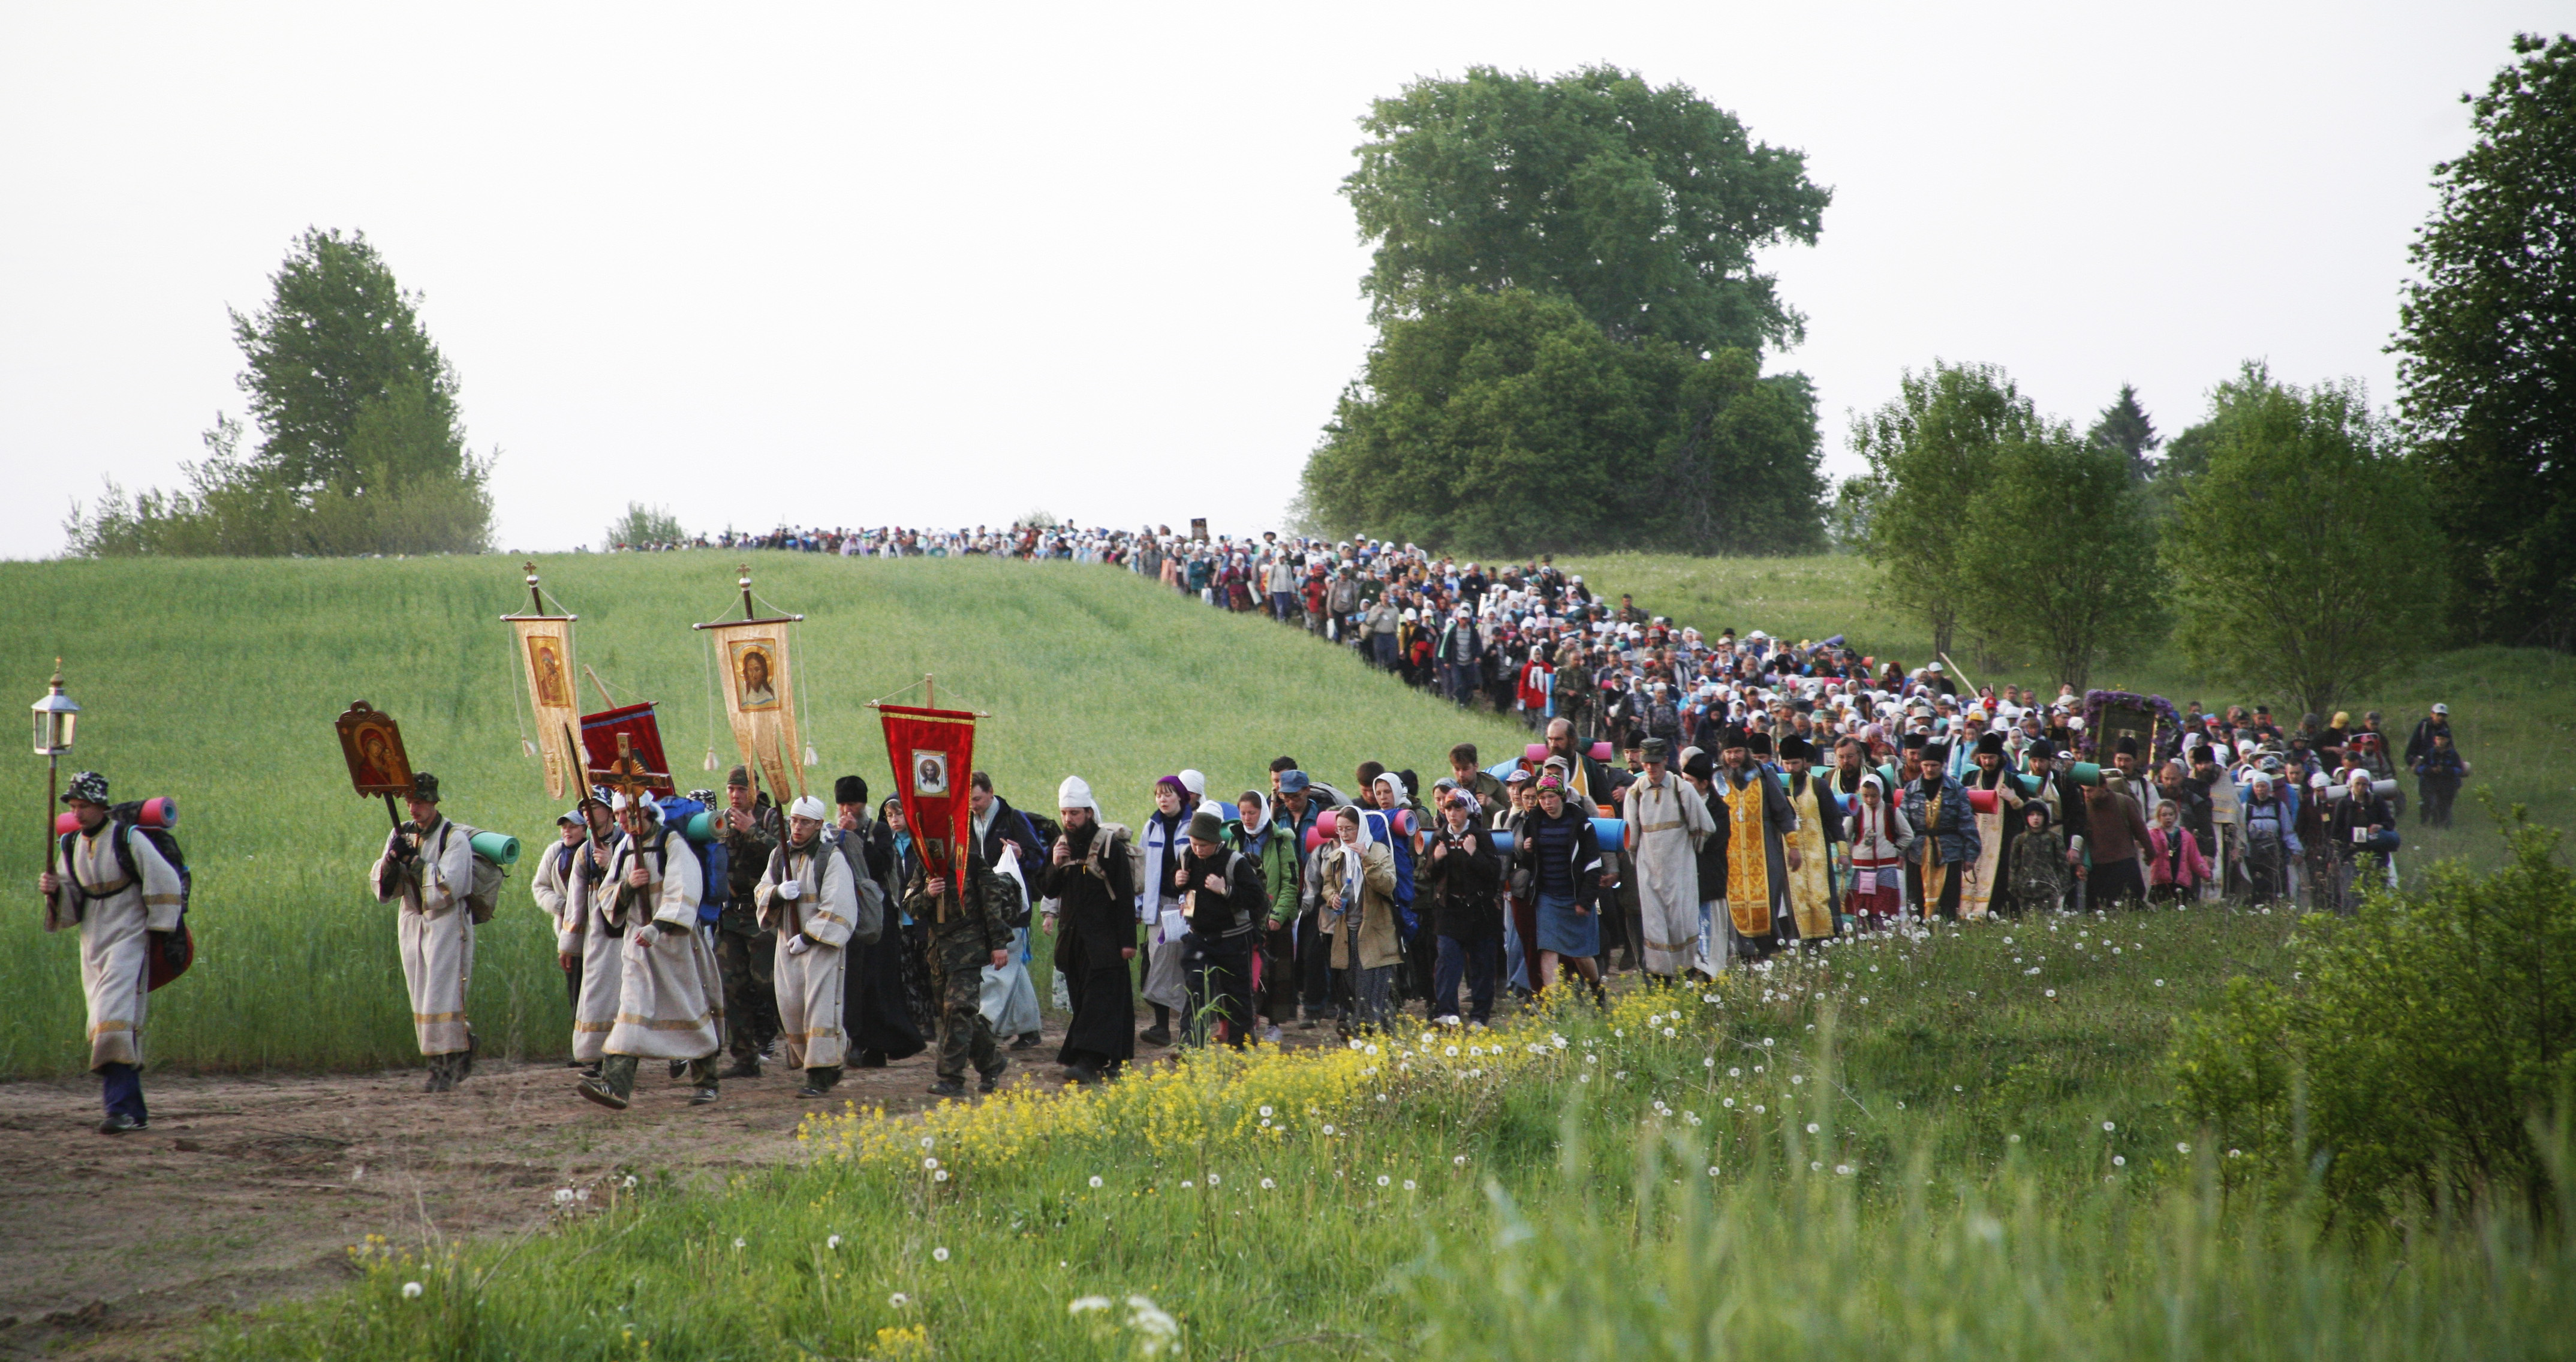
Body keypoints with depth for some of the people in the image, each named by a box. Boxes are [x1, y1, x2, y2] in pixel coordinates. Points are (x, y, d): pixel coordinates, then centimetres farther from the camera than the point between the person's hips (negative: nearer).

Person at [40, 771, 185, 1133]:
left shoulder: (128, 839, -9)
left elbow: (164, 882, -6)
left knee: (115, 1019, -19)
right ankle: (135, 1112, 12)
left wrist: (160, 932, -8)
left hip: (128, 940, -7)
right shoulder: (70, 846, 9)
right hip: (93, 946, 7)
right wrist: (54, 891, -9)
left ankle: (121, 1107, -24)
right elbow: (69, 908, 13)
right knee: (105, 1026, 6)